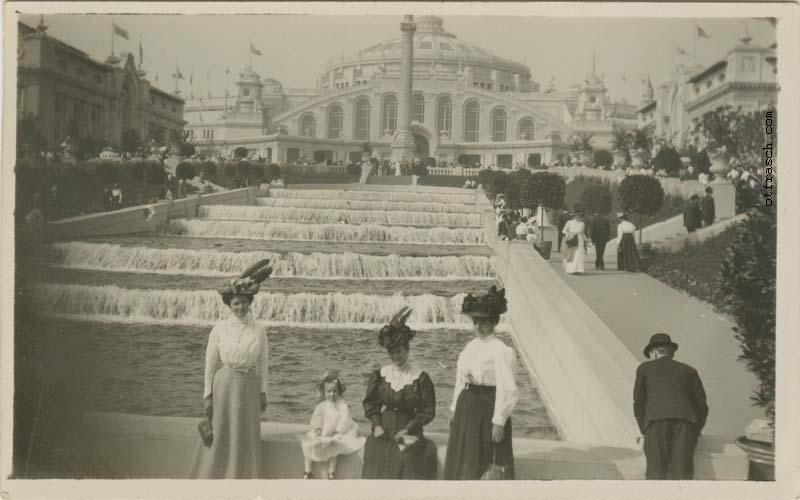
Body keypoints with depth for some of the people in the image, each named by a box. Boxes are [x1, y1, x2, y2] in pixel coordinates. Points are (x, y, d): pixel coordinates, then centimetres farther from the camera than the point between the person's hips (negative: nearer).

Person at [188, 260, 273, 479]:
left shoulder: (259, 330, 0)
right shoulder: (219, 329, -3)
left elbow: (262, 363, 5)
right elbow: (210, 362, -1)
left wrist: (263, 393, 4)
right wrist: (207, 395, -4)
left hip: (249, 388, 1)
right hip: (223, 386, -1)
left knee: (244, 439, 8)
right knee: (219, 437, 5)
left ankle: (240, 480, 20)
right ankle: (212, 478, 17)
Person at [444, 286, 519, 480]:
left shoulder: (501, 351, -15)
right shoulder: (470, 347, 7)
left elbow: (507, 390, -17)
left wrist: (499, 422, -18)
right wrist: (455, 411, 13)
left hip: (488, 410, -8)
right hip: (467, 407, 8)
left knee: (486, 463, 1)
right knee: (461, 460, 14)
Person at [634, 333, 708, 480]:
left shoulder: (644, 368, 25)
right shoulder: (688, 371, 28)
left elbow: (639, 403, 21)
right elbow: (701, 405, 22)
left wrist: (645, 431, 26)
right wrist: (694, 433, 28)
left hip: (655, 420, -1)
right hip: (685, 420, 1)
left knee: (656, 472, -4)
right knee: (681, 473, -6)